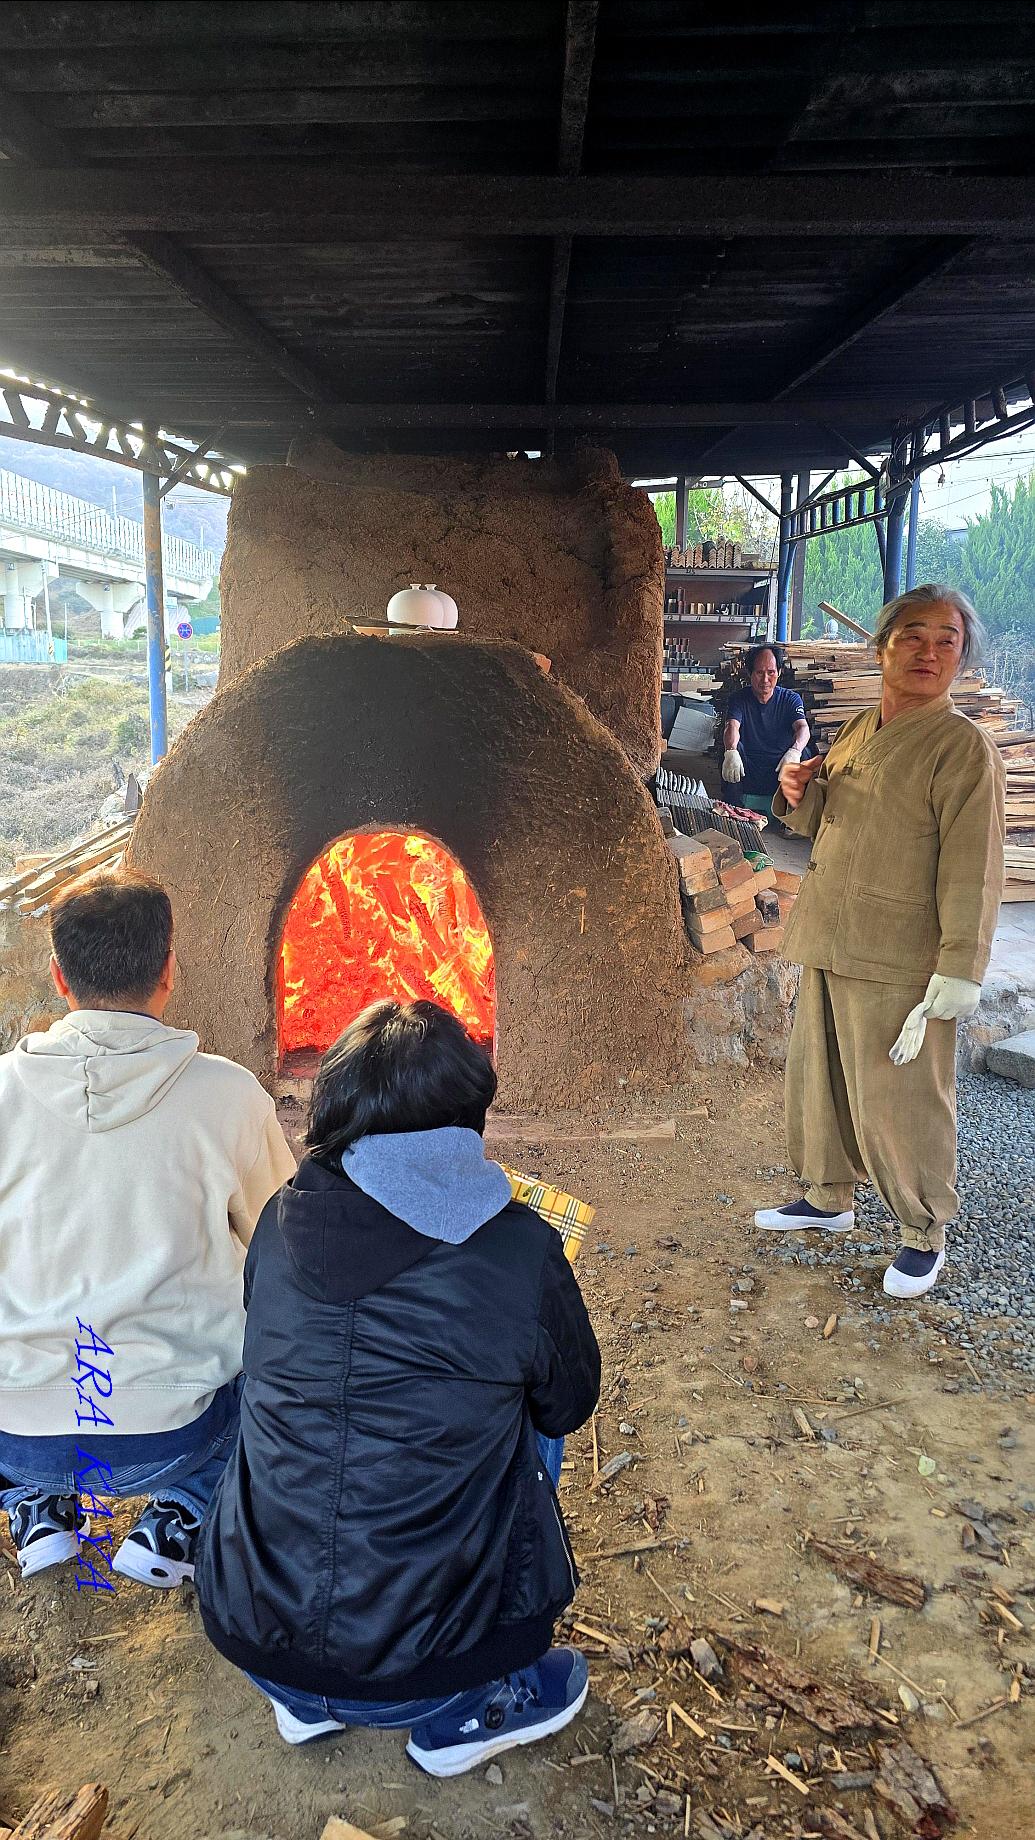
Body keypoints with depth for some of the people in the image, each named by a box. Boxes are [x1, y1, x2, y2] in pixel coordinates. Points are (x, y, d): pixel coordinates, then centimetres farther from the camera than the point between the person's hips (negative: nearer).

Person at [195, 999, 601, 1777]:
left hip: (249, 1639, 3)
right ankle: (465, 1714, 23)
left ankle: (304, 1703, 29)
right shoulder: (523, 1252, -15)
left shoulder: (282, 1223, -6)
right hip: (420, 1670, -2)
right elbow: (566, 1409, 3)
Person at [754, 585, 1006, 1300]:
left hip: (899, 967, -7)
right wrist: (800, 798, 1)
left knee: (898, 1102, 2)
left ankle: (925, 1234, 23)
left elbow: (972, 873, -16)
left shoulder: (963, 747, -12)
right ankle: (829, 1198, 39)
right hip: (830, 947, 8)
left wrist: (958, 976, -20)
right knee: (819, 1080, 18)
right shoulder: (856, 734, 11)